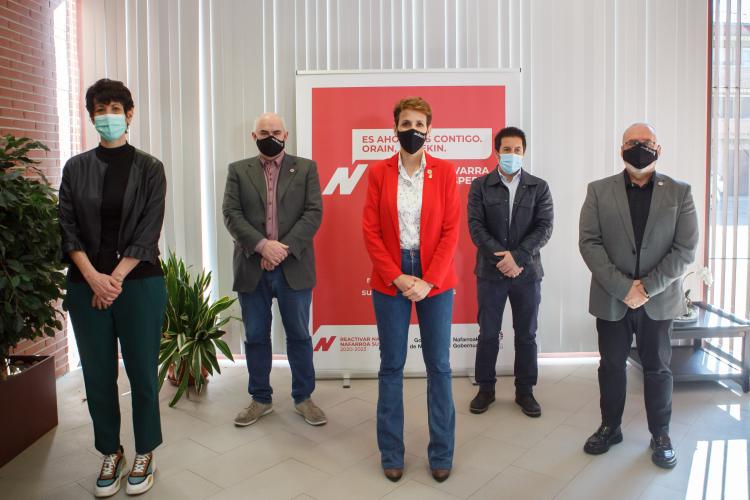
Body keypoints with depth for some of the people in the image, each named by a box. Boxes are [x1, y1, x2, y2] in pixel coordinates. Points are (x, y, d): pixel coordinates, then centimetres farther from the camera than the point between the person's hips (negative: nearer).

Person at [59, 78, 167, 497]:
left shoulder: (149, 168, 1)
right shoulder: (76, 168, 7)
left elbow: (149, 231, -5)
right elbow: (68, 230, 2)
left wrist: (116, 278, -11)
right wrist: (94, 278, -11)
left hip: (139, 282, -2)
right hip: (87, 285, 2)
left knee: (142, 369, 4)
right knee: (98, 372, 8)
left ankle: (144, 453, 22)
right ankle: (111, 452, 27)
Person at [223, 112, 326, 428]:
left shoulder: (306, 168, 6)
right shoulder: (238, 170, 9)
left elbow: (314, 213, -4)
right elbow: (231, 214, -1)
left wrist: (285, 247, -15)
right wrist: (262, 245, -16)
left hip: (294, 267, -1)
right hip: (252, 268, 2)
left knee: (299, 335, 8)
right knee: (255, 337, 10)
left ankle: (303, 397, 23)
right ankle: (260, 399, 26)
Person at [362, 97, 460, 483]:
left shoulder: (445, 172, 2)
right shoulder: (378, 173, 2)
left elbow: (450, 231, -2)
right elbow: (370, 231, -1)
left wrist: (428, 281, -11)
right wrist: (397, 278, -10)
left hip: (435, 280, 0)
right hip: (390, 279, 0)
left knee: (439, 365, 6)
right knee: (391, 366, 7)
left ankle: (441, 454, 22)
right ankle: (391, 454, 22)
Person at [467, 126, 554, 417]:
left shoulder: (539, 188, 3)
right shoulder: (480, 186, 2)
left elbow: (544, 228, -5)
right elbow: (476, 226, -6)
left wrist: (517, 256, -17)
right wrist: (502, 259, -16)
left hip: (527, 272, 1)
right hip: (490, 271, -1)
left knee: (526, 335, 10)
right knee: (488, 334, 7)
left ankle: (525, 391, 24)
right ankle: (485, 389, 22)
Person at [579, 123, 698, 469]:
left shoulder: (679, 192, 0)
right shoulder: (599, 191, 0)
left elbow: (686, 249, -6)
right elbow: (589, 243, -7)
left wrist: (647, 287, -15)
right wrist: (623, 287, -15)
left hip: (659, 299, 0)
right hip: (611, 298, 0)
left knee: (657, 368, 12)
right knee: (611, 365, 12)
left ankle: (660, 434, 29)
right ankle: (610, 427, 30)